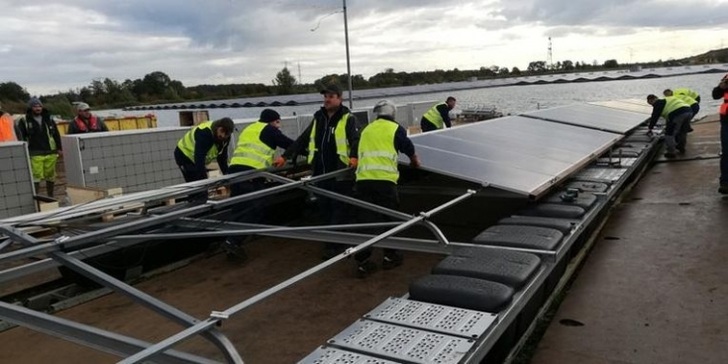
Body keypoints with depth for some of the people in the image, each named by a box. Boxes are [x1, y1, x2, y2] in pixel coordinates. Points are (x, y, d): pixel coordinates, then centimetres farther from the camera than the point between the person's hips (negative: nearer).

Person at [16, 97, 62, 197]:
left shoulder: (49, 119, 12)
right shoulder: (24, 121, 2)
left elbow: (56, 135, 15)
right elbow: (21, 137, 1)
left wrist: (59, 148, 10)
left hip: (51, 153, 4)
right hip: (35, 154, -3)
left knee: (50, 176, 11)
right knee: (36, 177, -9)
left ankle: (50, 196, 24)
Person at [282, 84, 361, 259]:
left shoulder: (348, 118, -1)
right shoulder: (318, 118, 17)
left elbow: (356, 140, -16)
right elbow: (302, 140, 19)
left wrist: (354, 156, -36)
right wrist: (286, 156, 10)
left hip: (341, 172, -6)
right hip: (321, 172, 6)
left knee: (339, 208, -2)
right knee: (324, 206, 10)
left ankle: (334, 244, 3)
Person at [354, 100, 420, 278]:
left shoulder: (366, 129, 22)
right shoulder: (396, 128, 9)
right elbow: (408, 148, 20)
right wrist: (415, 161, 41)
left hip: (363, 179, 4)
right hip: (384, 179, -4)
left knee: (366, 218, 7)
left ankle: (362, 262, 6)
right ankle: (390, 256, 22)